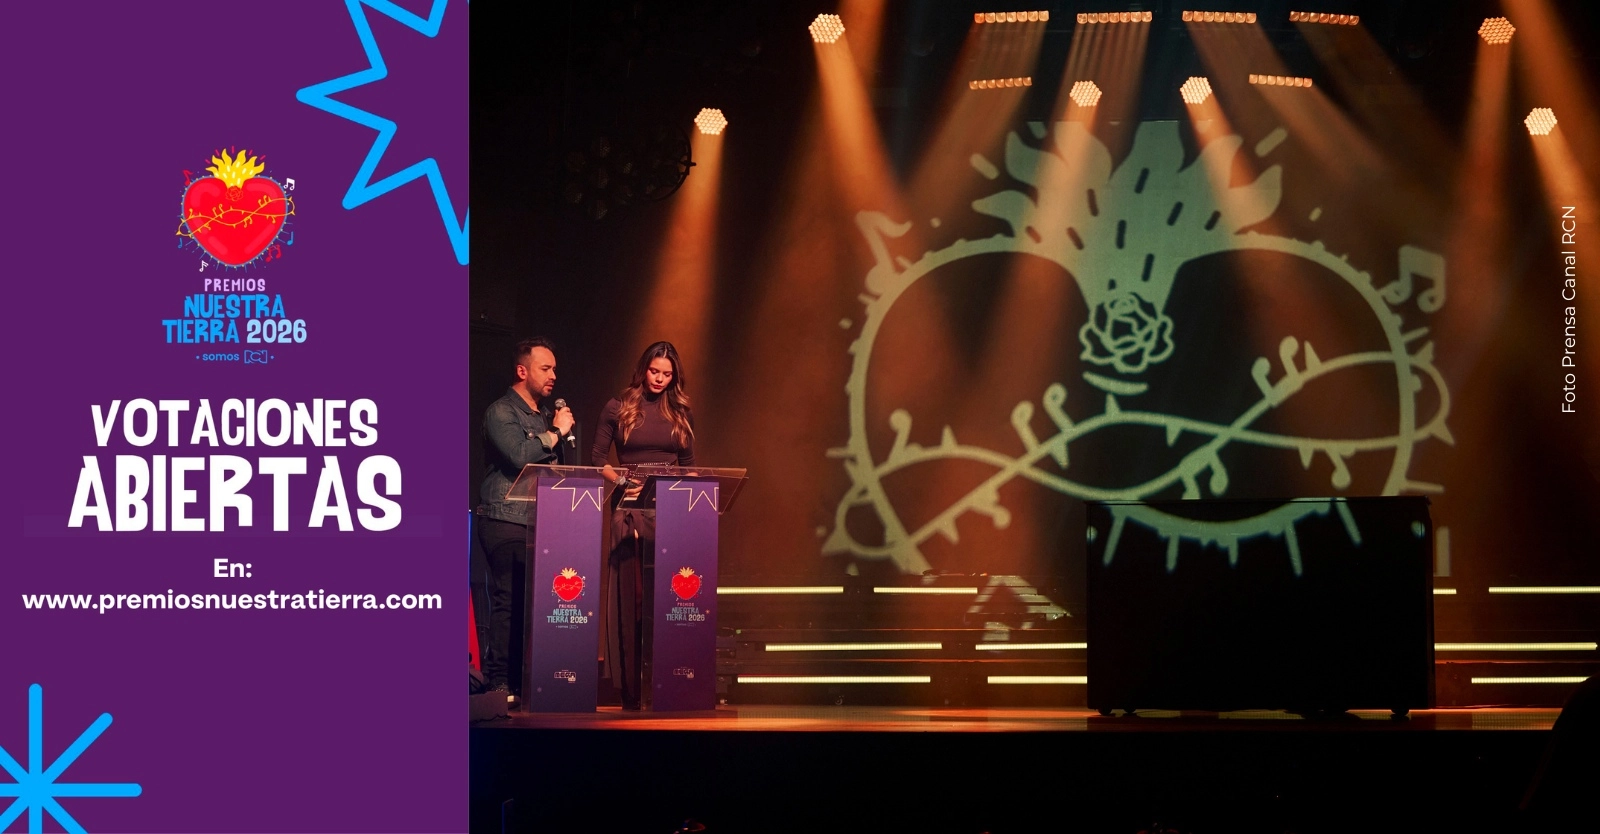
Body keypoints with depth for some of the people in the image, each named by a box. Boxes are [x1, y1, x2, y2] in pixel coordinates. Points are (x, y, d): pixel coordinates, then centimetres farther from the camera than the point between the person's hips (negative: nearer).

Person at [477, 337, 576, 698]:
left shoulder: (547, 413, 20)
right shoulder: (500, 412, -3)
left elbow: (567, 465, 26)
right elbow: (518, 455, -19)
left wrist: (565, 432, 9)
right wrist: (555, 433, -8)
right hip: (506, 522, -7)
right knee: (506, 603, -8)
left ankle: (525, 679, 3)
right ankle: (499, 682, -6)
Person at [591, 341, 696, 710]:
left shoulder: (681, 414, 11)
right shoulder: (619, 408, 4)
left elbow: (689, 466, 16)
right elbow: (596, 459, 5)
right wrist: (621, 481, -10)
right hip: (630, 509, -2)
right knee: (631, 595, -4)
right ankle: (631, 689, -3)